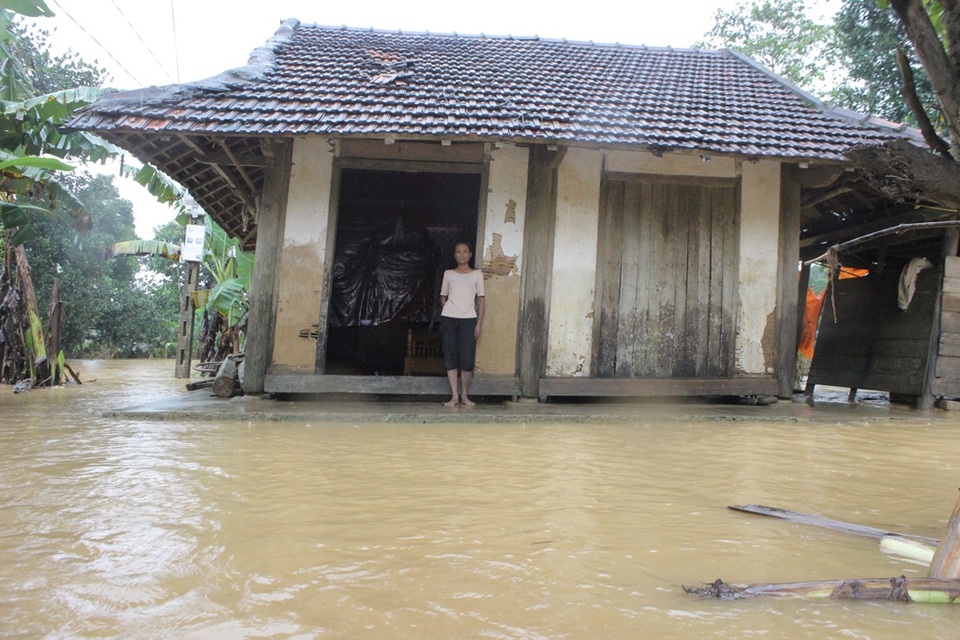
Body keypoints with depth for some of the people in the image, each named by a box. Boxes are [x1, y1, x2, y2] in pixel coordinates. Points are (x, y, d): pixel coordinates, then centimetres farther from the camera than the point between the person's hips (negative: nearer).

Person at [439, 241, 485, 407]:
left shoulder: (477, 274, 8)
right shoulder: (448, 274, 11)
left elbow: (480, 299, 5)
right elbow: (443, 298, 15)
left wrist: (479, 323, -2)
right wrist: (451, 308, 2)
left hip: (468, 319, -1)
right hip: (448, 318, 1)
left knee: (467, 358, -6)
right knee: (450, 356, 0)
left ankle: (465, 395, 7)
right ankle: (454, 396, 6)